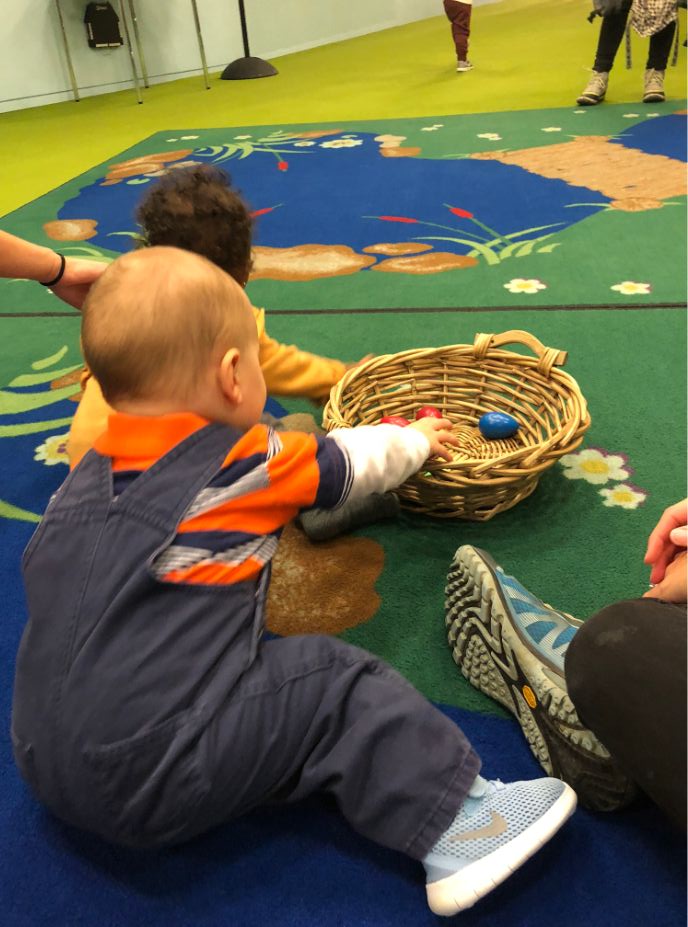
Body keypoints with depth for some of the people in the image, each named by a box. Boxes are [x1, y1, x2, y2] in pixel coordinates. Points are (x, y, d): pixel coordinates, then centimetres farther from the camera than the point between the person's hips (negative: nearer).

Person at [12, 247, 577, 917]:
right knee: (335, 685, -3)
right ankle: (452, 821, 0)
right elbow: (350, 461, 3)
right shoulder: (249, 466, -12)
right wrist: (418, 438, 25)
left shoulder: (86, 475, 4)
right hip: (153, 787, -8)